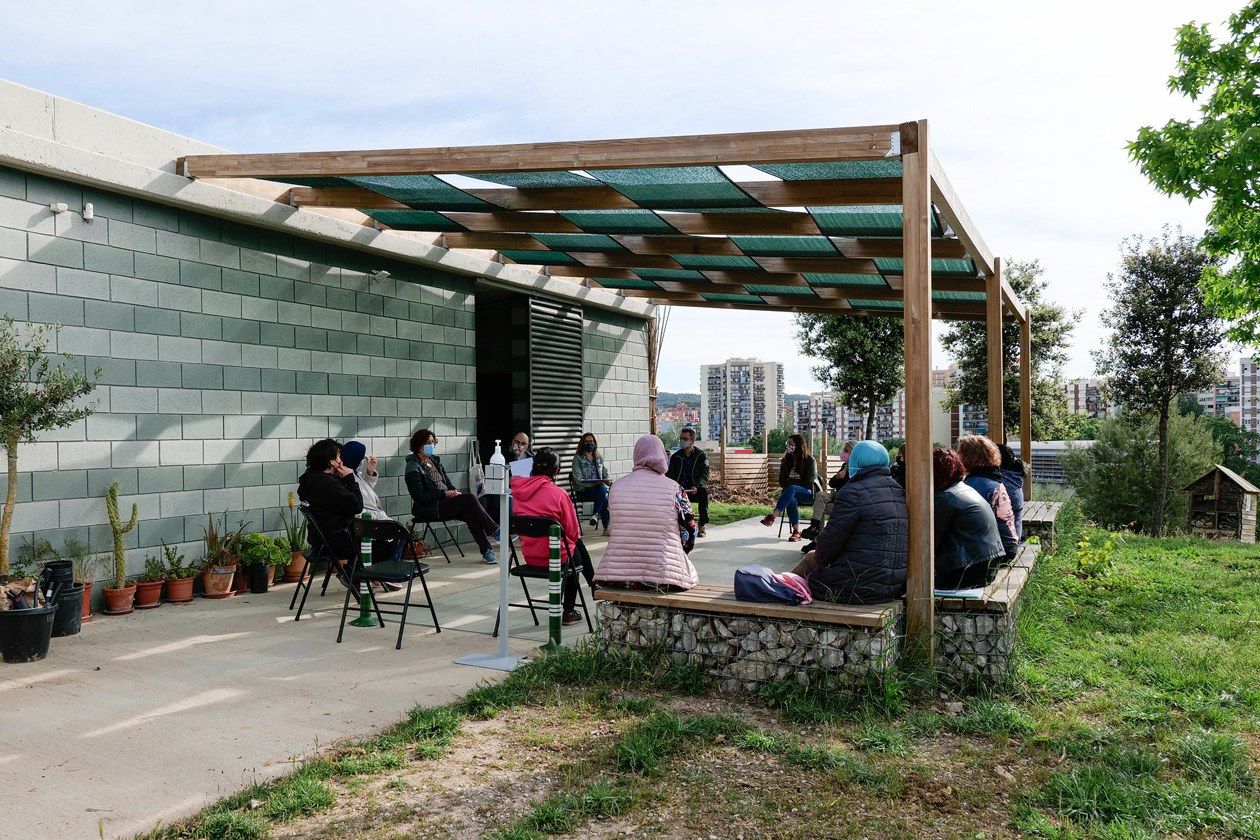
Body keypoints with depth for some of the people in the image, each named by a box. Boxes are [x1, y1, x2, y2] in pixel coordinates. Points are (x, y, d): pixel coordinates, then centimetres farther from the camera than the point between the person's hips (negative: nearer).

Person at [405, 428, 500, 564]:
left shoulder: (435, 460, 18)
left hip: (445, 502, 7)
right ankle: (495, 531, -18)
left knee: (469, 514, -24)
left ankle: (486, 551, -27)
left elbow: (448, 483, 23)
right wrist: (445, 494, -16)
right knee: (470, 498, -24)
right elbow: (420, 497, -14)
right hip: (428, 509, -7)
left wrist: (454, 492, 0)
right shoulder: (413, 467, -7)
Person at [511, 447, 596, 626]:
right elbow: (573, 532, -12)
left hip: (528, 555, 5)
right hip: (554, 556, -5)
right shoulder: (558, 494, -20)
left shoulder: (518, 489, -5)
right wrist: (575, 536, 11)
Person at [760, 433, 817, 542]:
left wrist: (790, 484, -8)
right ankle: (796, 531, -38)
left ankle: (773, 516, -51)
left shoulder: (809, 460, 0)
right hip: (792, 493, 4)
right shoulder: (786, 460, 15)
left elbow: (810, 481, -5)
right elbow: (782, 481, 17)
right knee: (791, 500, -36)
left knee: (791, 489, -38)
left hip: (808, 494, -3)